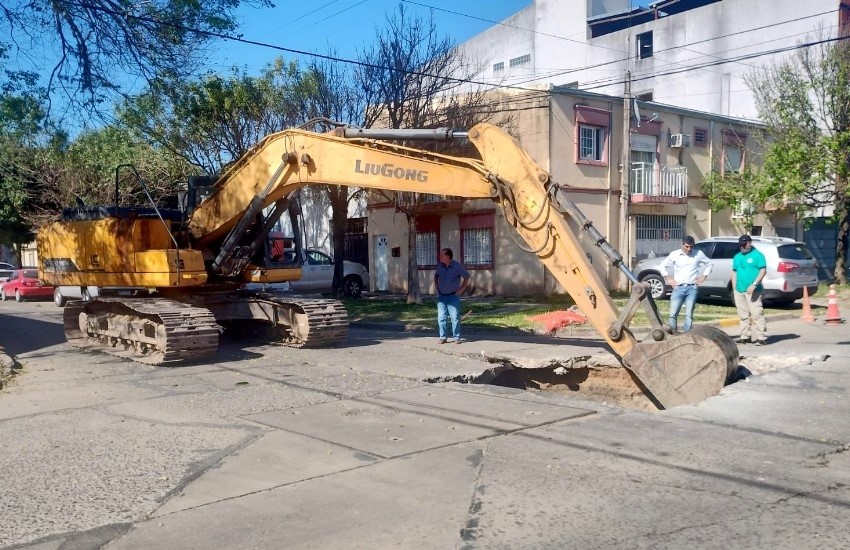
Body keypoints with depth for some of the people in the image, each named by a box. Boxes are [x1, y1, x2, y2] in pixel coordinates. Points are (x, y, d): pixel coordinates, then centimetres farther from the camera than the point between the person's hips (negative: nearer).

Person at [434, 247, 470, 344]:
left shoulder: (457, 266, -9)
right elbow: (436, 276, 22)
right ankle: (442, 337, 8)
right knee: (441, 318, 1)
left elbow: (467, 276, 1)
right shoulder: (440, 266, 2)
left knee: (455, 317, -3)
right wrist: (436, 287, 13)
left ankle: (456, 337, 5)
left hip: (453, 296, -3)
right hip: (441, 296, 4)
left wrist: (461, 289, -2)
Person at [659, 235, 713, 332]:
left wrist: (703, 276, 8)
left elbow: (709, 264, 18)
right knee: (673, 314, -3)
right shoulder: (674, 254, 3)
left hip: (692, 288, 0)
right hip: (678, 288, 0)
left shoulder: (698, 254, 4)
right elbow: (663, 265, 14)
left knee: (689, 315, -3)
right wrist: (668, 278, 6)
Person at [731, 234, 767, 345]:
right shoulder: (737, 257, 18)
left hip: (753, 291, -6)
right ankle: (745, 336, 17)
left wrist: (754, 284, -18)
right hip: (739, 290, 6)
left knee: (756, 314, -10)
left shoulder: (757, 255, -2)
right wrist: (734, 288, 15)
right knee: (743, 315, 10)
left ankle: (761, 337, -9)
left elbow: (763, 271, -9)